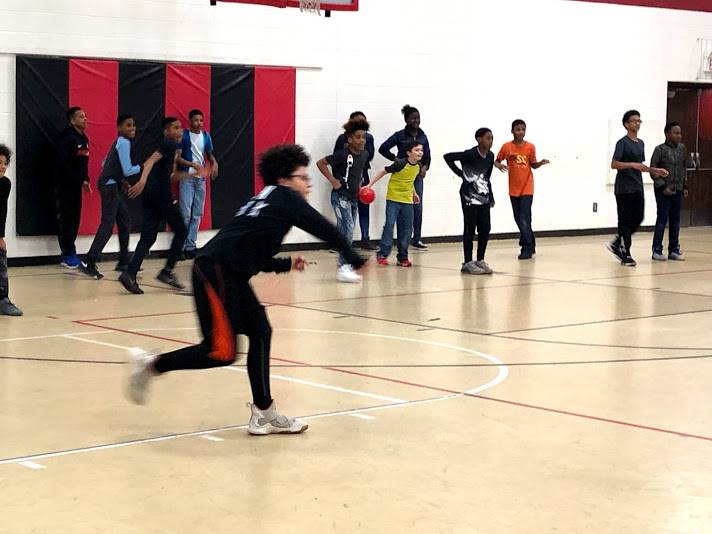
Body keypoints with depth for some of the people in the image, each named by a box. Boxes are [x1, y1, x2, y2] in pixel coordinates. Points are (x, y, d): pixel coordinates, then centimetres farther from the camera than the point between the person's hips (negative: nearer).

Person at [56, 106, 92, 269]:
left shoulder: (83, 138, 12)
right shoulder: (67, 138, -14)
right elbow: (63, 164, -20)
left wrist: (85, 179, 6)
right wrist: (80, 181, -18)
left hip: (76, 185, 8)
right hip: (65, 185, -8)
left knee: (75, 219, 9)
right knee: (66, 219, -4)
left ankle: (69, 255, 14)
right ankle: (68, 255, -1)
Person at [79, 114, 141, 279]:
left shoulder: (119, 142, 16)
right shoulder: (124, 143, -13)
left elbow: (106, 164, 22)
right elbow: (127, 171, -17)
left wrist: (121, 180, 20)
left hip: (114, 185, 10)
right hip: (110, 186, -10)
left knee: (125, 221, 14)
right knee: (108, 224, -14)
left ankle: (123, 262, 20)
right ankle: (88, 263, -19)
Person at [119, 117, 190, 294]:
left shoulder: (170, 147, 24)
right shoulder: (170, 144, -3)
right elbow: (151, 161, -19)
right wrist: (143, 181, -33)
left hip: (149, 197, 8)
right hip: (161, 195, -8)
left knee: (148, 237, 2)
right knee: (181, 231, 6)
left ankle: (130, 274, -14)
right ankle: (167, 271, 2)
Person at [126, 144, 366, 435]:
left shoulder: (266, 202, 25)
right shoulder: (283, 196, 0)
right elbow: (323, 228, -4)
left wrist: (287, 264, 25)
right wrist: (354, 258, 3)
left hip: (231, 275, 10)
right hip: (215, 271, -10)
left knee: (260, 332, 9)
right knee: (223, 351, -11)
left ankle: (264, 414, 13)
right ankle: (152, 364, 4)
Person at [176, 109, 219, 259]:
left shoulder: (206, 136, 8)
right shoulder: (184, 135, -6)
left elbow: (209, 154, 19)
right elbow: (177, 157, -9)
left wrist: (214, 163, -3)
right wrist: (192, 165, -23)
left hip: (201, 178, 5)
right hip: (187, 177, -5)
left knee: (197, 214, 6)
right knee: (186, 214, -10)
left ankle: (191, 245, 12)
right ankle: (182, 246, -6)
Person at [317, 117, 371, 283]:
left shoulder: (364, 154, 3)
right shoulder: (343, 155, -18)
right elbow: (320, 163, -11)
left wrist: (359, 182, 10)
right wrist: (333, 180, -13)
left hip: (354, 197, 7)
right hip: (340, 197, -7)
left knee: (347, 231, 13)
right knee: (347, 229, -17)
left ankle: (344, 264, 23)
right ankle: (344, 268, -18)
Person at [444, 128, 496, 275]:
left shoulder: (490, 156, 5)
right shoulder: (471, 154, -17)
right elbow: (448, 157, -18)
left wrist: (491, 197, 13)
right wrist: (460, 173, -12)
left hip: (484, 198, 7)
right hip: (469, 197, -7)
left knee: (485, 229, 6)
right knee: (470, 229, -3)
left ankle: (480, 261, 16)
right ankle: (468, 263, 3)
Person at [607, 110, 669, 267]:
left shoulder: (640, 143, 15)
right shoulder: (623, 142, -9)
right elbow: (614, 164, -16)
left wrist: (655, 170, 12)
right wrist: (632, 164, -25)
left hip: (637, 188, 8)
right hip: (624, 188, -8)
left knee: (638, 219, 6)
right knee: (625, 221, -3)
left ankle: (616, 244, 21)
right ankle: (625, 255, 3)